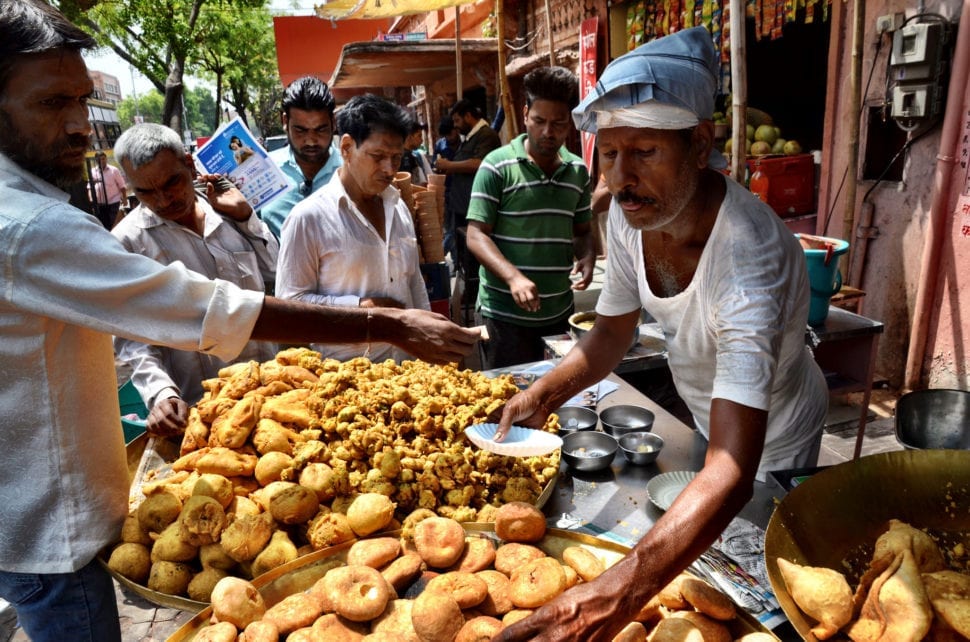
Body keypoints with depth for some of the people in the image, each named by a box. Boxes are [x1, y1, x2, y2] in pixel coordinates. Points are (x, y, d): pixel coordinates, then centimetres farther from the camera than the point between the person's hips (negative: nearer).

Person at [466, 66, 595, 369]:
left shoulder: (579, 171, 8)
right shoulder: (497, 165, -7)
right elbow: (476, 235, -10)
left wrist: (586, 257, -4)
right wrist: (513, 276, -25)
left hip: (561, 312, 5)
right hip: (506, 315, -4)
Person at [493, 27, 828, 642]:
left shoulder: (750, 251, -41)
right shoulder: (630, 214, -20)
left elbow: (733, 469, -49)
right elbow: (611, 335, -6)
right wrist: (544, 392, -26)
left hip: (771, 442, -6)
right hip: (703, 418, 6)